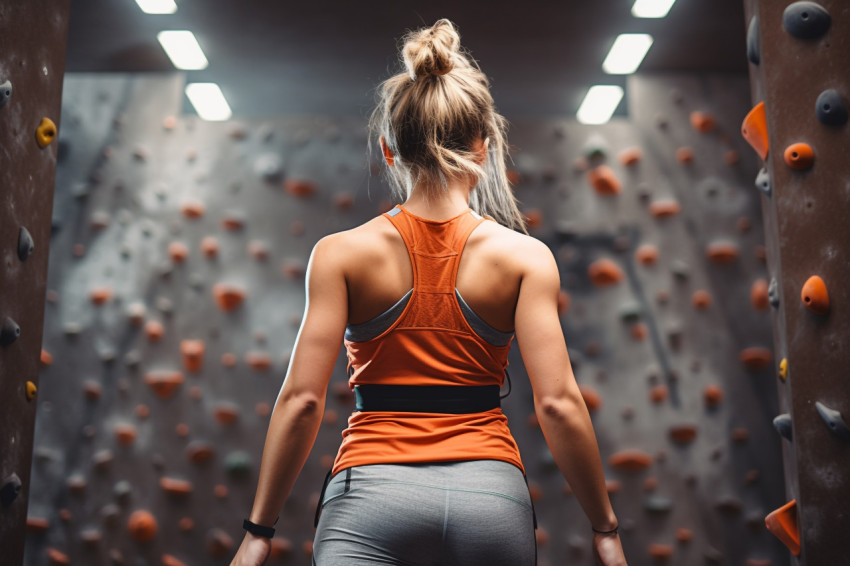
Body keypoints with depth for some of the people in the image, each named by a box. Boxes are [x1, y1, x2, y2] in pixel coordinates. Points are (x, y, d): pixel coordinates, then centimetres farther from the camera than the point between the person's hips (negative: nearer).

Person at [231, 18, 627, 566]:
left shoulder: (342, 253, -1)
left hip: (372, 493, -1)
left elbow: (302, 399, -6)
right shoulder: (524, 256, 0)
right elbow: (558, 402, -6)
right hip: (490, 496, 2)